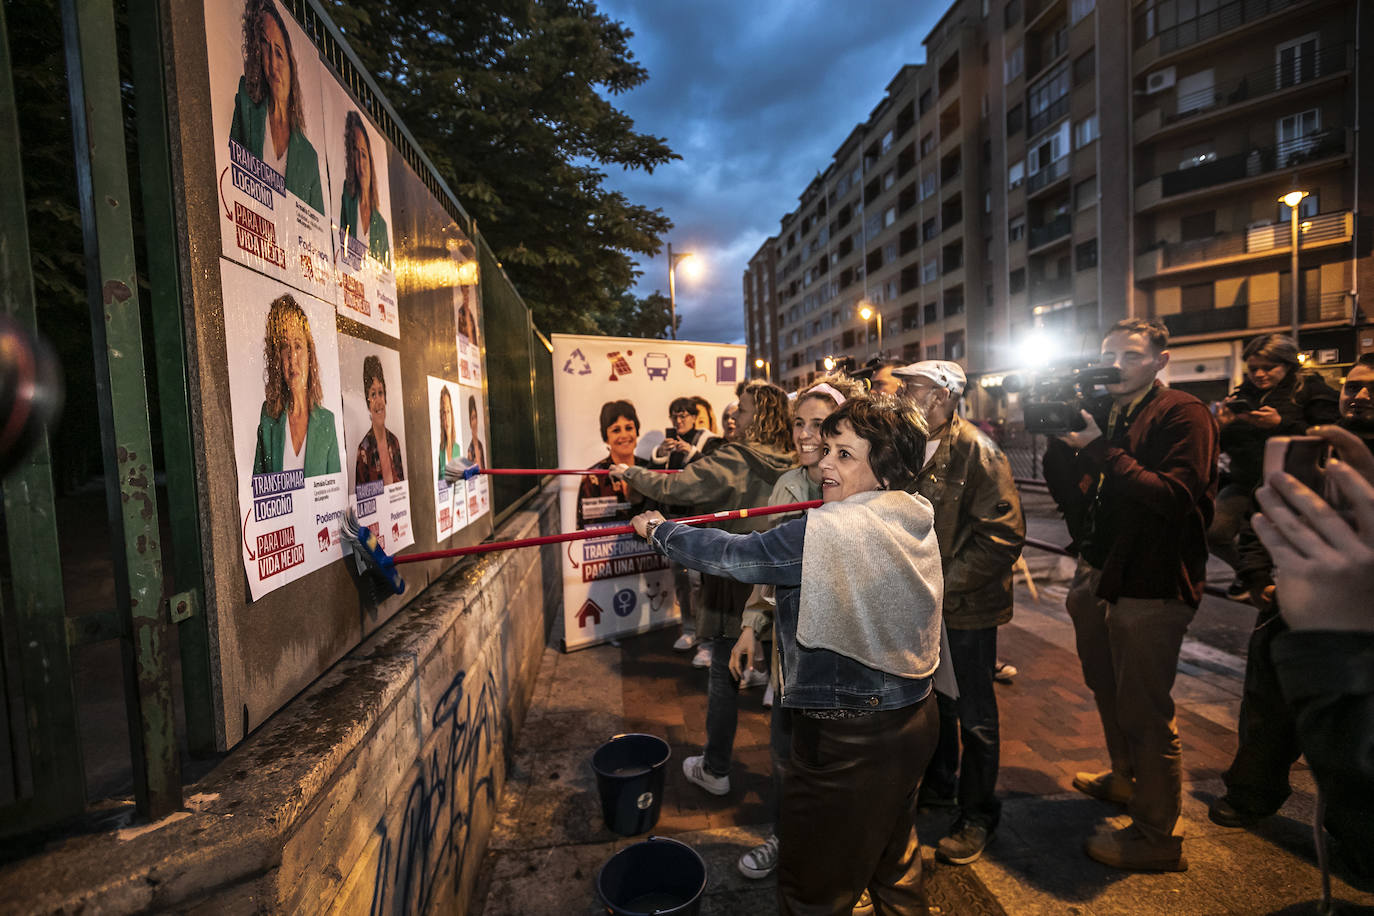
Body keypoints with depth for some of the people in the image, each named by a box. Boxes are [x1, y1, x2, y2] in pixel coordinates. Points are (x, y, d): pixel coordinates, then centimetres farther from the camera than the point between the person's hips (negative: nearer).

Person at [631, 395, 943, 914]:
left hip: (846, 741, -8)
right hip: (912, 723, 8)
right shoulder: (916, 520, -1)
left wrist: (659, 531, -5)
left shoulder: (829, 530, -27)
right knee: (894, 866, 32)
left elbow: (733, 556, -19)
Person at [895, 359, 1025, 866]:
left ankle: (977, 815, 28)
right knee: (933, 698, 22)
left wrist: (945, 583, -22)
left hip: (966, 605, -7)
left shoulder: (977, 449, -18)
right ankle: (937, 781, 44)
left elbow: (1003, 534, -22)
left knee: (973, 715, 9)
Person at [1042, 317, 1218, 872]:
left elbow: (1175, 499, -25)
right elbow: (1071, 494, 4)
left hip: (1150, 584, -8)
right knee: (1108, 688, 24)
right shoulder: (1100, 414, 9)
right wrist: (1060, 440, -11)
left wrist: (1101, 448, -27)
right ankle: (1125, 778, 48)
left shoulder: (1184, 415, -12)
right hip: (1100, 575, 8)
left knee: (1144, 710, 1)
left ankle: (1156, 836, 20)